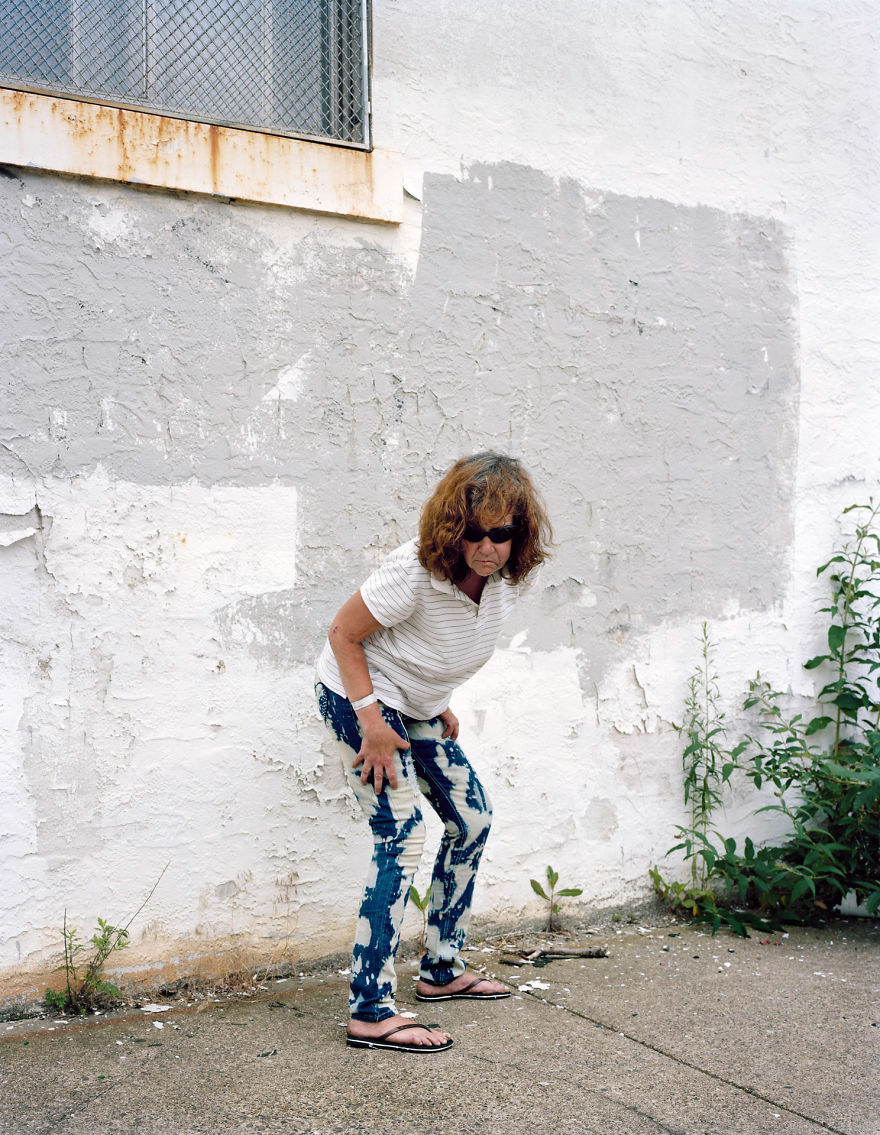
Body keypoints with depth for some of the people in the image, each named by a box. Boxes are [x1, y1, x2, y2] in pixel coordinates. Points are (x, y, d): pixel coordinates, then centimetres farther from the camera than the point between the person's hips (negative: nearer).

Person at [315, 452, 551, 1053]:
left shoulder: (508, 577, -8)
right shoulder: (417, 571, -30)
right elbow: (344, 634, -20)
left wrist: (441, 707, 6)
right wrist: (372, 723, -24)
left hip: (417, 707, 8)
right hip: (359, 693, -8)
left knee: (473, 819, 11)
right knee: (403, 836, -19)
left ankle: (442, 971, 25)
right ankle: (372, 1013, -16)